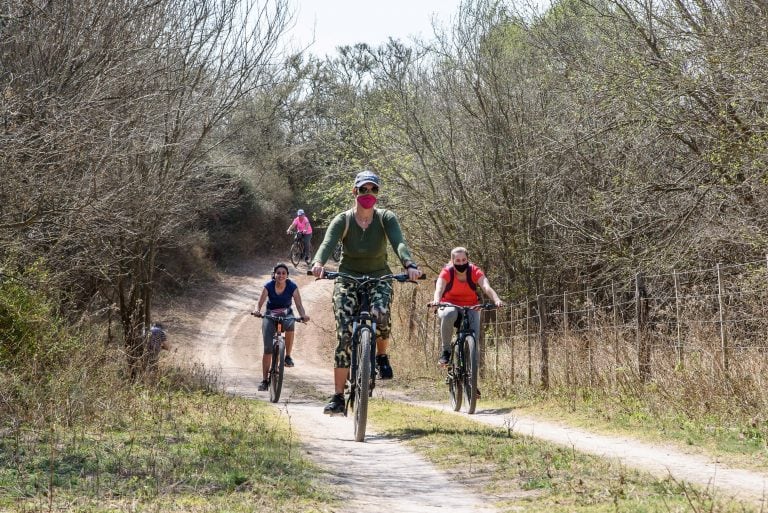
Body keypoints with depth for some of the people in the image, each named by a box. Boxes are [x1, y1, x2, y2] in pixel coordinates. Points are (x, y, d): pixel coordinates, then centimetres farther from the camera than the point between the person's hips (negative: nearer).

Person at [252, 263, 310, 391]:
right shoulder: (268, 286, -19)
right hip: (270, 316, -1)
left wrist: (303, 315, -44)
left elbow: (299, 304, -23)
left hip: (286, 314, 1)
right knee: (268, 349, -9)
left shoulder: (292, 287, -18)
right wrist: (257, 310, -49)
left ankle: (288, 356, -11)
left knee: (290, 325, -34)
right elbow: (260, 303, -26)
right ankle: (264, 380, -1)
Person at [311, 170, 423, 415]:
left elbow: (399, 243, -25)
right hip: (347, 279, 0)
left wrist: (410, 265, -46)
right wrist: (318, 263, -50)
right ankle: (338, 398, -9)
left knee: (381, 315, -33)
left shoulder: (386, 218, -8)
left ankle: (381, 356, 0)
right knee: (344, 337, -13)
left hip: (379, 278, 0)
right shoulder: (343, 220, -10)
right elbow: (328, 243, -27)